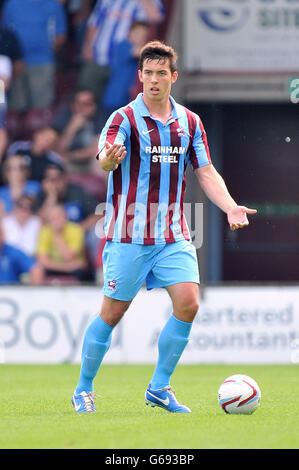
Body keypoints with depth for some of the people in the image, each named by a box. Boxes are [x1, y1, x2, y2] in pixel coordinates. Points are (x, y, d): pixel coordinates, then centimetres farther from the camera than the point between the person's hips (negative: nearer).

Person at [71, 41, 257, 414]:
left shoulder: (189, 122, 8)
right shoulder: (124, 119, -8)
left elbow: (206, 173, 12)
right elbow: (104, 159, -25)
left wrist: (230, 207, -5)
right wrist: (110, 157, -50)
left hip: (173, 236, 4)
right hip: (128, 235, -4)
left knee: (188, 303, -12)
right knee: (112, 313, -1)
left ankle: (160, 387, 3)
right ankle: (83, 390, 17)